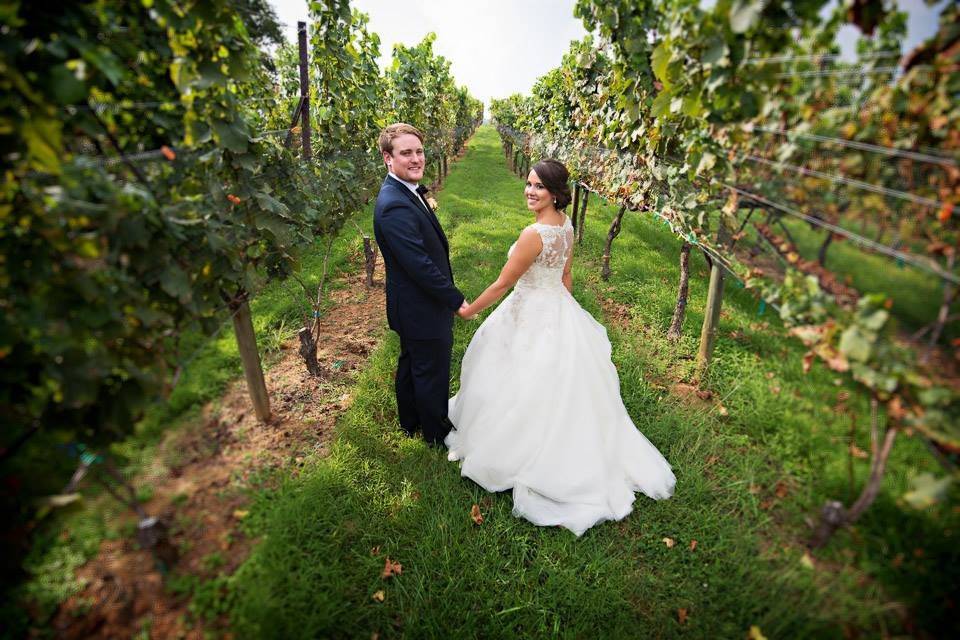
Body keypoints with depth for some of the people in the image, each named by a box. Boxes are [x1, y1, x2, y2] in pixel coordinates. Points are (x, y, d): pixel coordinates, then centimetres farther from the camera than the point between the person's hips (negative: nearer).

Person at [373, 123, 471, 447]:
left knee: (411, 365, 24)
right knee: (433, 372, 9)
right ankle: (436, 432, 32)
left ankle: (410, 421, 45)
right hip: (422, 309, -10)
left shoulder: (407, 192, 5)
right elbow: (421, 265, -28)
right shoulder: (395, 206, -27)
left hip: (411, 306, 10)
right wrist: (456, 300, -19)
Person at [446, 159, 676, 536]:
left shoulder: (534, 234, -27)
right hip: (559, 309, 9)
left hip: (533, 318, -9)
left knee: (527, 391, 11)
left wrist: (470, 310, -6)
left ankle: (517, 454, 35)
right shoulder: (567, 226, 0)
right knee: (557, 391, 24)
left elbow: (503, 283, -20)